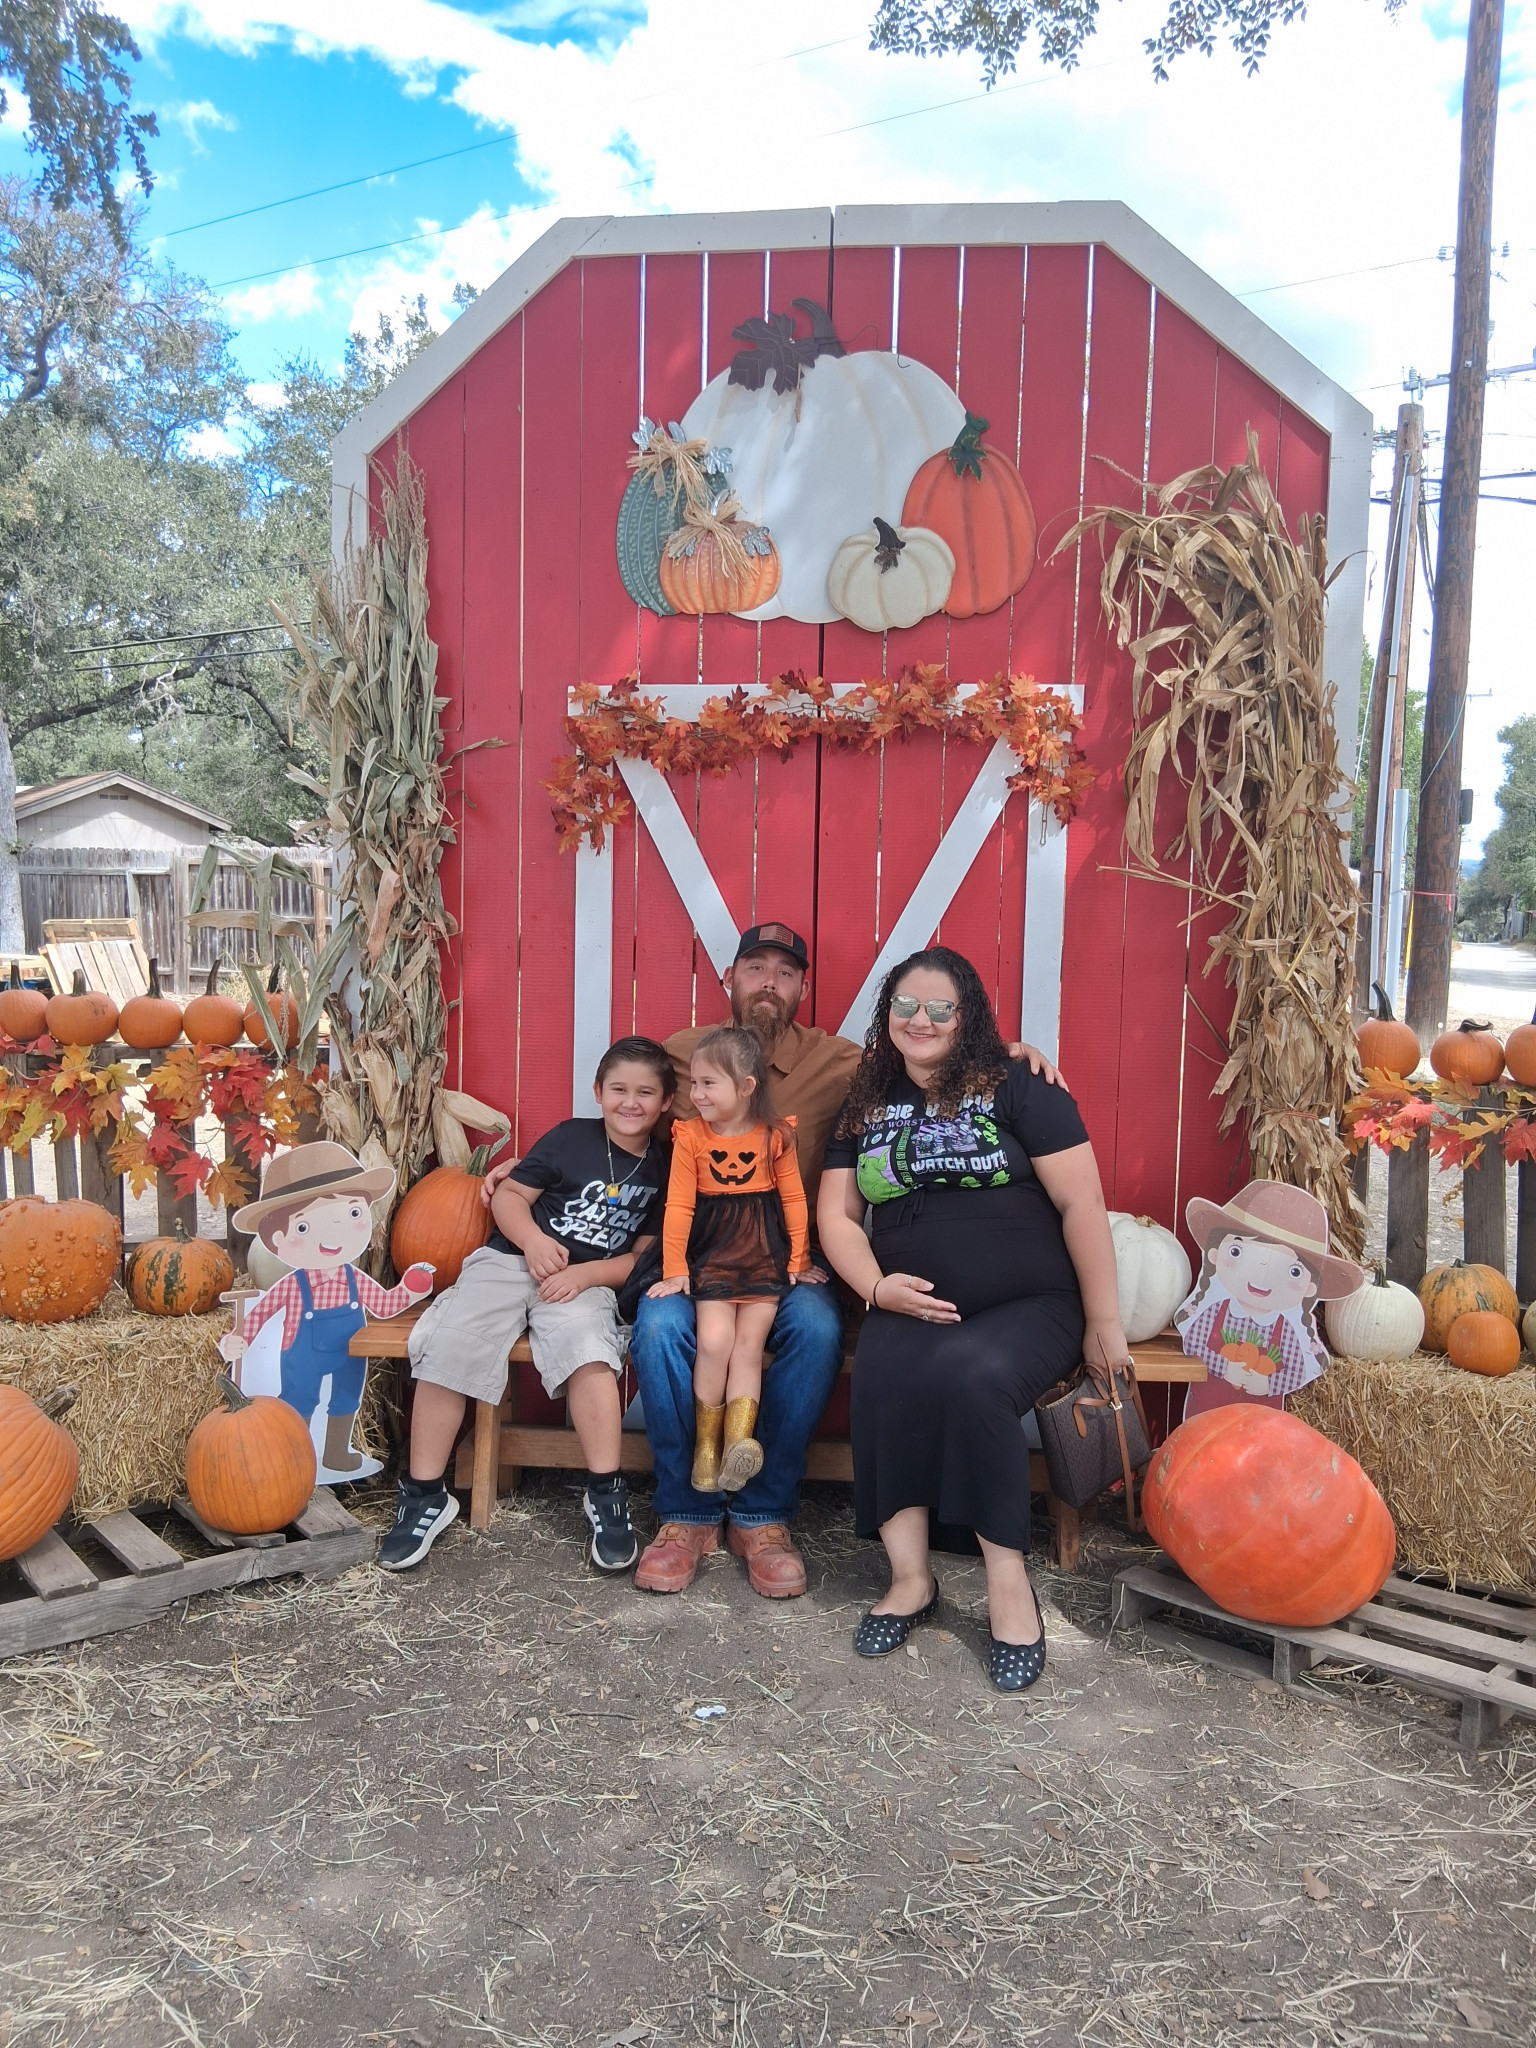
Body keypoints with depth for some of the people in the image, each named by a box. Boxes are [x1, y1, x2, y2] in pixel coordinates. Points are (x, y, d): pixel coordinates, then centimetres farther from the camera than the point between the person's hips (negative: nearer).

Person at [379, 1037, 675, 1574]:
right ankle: (425, 1496, -8)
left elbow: (645, 1257, 6)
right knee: (448, 1348, -22)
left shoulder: (661, 1169, 7)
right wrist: (532, 1239, -14)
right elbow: (510, 1194, 5)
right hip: (512, 1260, 0)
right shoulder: (571, 1137, 4)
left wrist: (585, 1274, -9)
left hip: (589, 1281, 0)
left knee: (587, 1348, -33)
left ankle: (606, 1493, -19)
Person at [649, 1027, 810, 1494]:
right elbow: (678, 1206, -4)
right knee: (714, 1340, -14)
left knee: (749, 1342, -8)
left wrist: (797, 1260, 5)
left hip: (765, 1259, 1)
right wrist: (674, 1270, -4)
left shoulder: (774, 1138, -2)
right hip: (712, 1258, 0)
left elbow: (794, 1201, 5)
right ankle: (706, 1445, 0)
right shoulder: (690, 1137, -4)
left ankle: (739, 1439, -13)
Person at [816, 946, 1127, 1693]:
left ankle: (1009, 1582, -20)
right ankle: (910, 1573, -21)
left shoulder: (1016, 1091, 0)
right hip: (912, 1312, 3)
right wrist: (875, 1284, -9)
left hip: (1027, 1307, -3)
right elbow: (835, 1213, 11)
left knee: (970, 1374, -34)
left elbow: (1081, 1203, -3)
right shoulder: (865, 1107, 14)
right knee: (883, 1373, -30)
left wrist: (1104, 1323, -6)